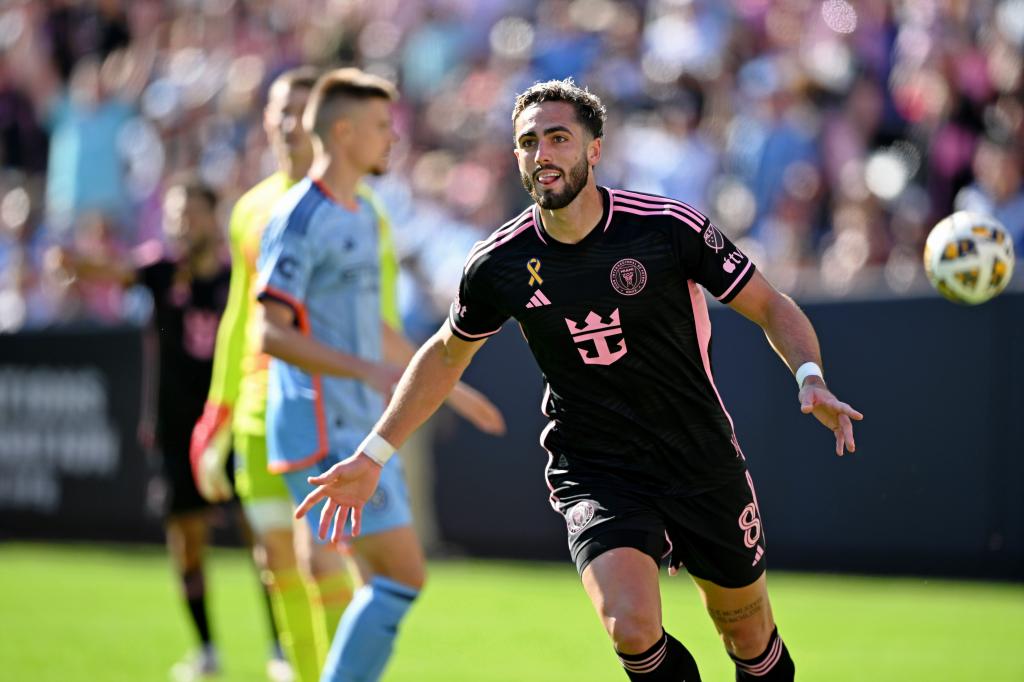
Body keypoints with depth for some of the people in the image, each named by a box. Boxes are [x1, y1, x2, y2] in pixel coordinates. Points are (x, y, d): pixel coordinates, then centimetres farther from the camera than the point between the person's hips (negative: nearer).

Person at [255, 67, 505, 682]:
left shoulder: (362, 215, 17)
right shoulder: (300, 220, -12)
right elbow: (272, 333, -19)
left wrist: (447, 384, 28)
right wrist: (370, 371, -28)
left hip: (362, 428, 10)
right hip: (323, 431, -10)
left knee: (395, 581, 9)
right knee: (401, 577, -12)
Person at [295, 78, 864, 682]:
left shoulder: (669, 226, -13)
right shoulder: (499, 266, -7)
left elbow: (771, 307, -3)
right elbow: (447, 355, 12)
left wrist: (811, 379, -22)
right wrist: (374, 454, 10)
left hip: (705, 467, 0)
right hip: (593, 476, 0)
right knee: (634, 631, -24)